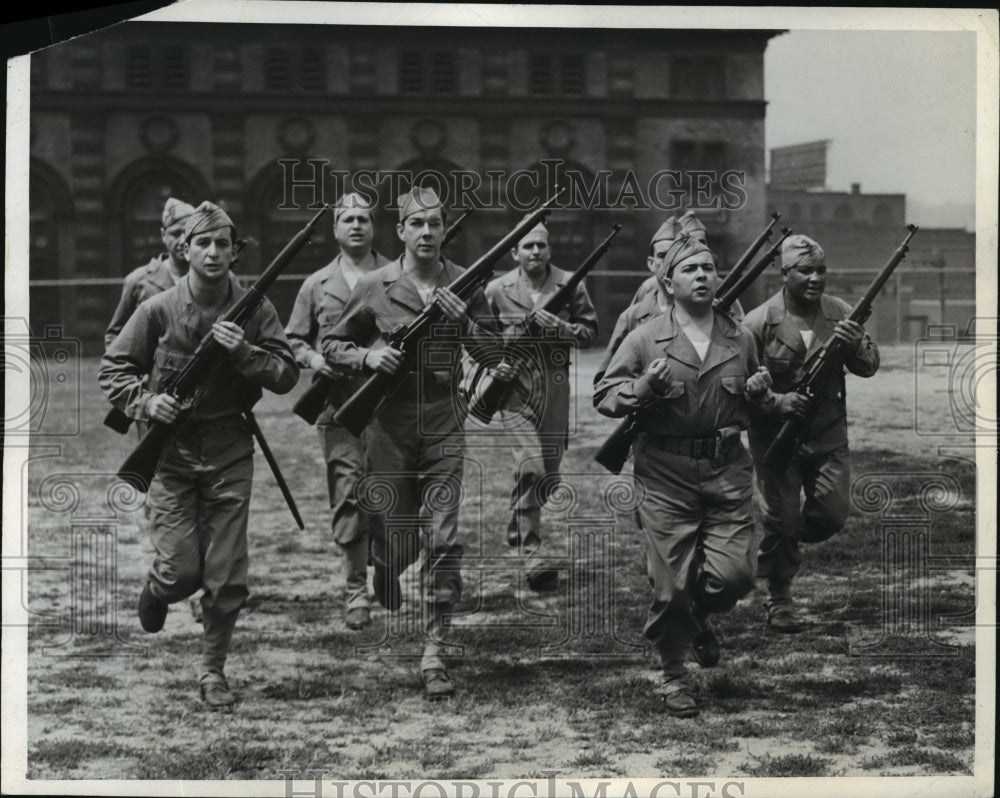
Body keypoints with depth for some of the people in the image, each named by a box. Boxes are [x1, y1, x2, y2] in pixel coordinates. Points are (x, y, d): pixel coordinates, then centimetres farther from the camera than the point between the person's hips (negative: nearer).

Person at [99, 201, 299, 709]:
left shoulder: (255, 311, -1)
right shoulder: (158, 310, -4)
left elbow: (286, 376, -3)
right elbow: (113, 369, 4)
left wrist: (244, 352, -19)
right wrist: (144, 402, -13)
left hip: (230, 452, 1)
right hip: (171, 449, -1)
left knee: (227, 579, 0)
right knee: (181, 571, -5)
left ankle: (213, 671, 15)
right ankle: (157, 588, 32)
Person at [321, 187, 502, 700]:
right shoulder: (375, 287, -1)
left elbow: (493, 352, 5)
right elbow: (331, 346, 6)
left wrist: (463, 321, -13)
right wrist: (367, 356, -14)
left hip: (443, 427, 1)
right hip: (388, 425, 0)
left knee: (443, 542, -7)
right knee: (398, 537, 7)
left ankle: (434, 654, -2)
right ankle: (380, 575, 46)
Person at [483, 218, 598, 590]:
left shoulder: (570, 286, 3)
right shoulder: (497, 290, 1)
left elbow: (589, 331, 3)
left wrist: (559, 326, -15)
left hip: (555, 390, 3)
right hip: (514, 388, -3)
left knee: (549, 475, 9)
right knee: (530, 468, -17)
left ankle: (516, 527, 37)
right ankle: (532, 556, -15)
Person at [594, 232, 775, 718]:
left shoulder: (740, 339, 10)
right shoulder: (645, 340, -2)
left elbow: (755, 404, 26)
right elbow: (603, 398, 0)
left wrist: (759, 393, 2)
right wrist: (643, 388, -18)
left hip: (727, 470, 3)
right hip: (666, 474, -3)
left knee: (734, 574, -6)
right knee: (671, 584, -1)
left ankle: (700, 618, 29)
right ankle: (674, 674, 20)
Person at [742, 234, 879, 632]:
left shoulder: (839, 313, 1)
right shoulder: (759, 322, -10)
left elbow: (869, 367, 4)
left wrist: (856, 344, -18)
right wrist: (775, 402, -24)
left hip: (828, 435, 3)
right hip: (775, 438, -3)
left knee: (833, 515, 0)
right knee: (780, 521, 0)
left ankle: (789, 540, 32)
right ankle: (779, 599, 18)